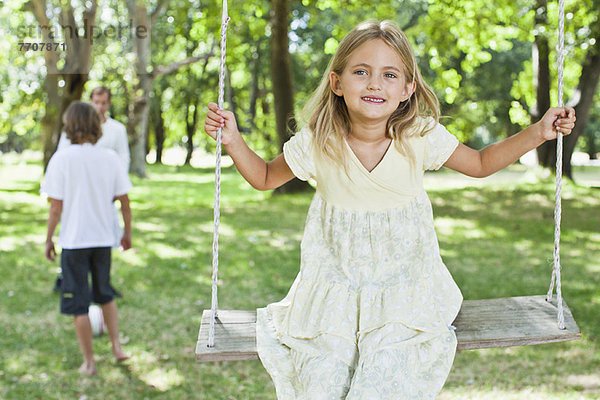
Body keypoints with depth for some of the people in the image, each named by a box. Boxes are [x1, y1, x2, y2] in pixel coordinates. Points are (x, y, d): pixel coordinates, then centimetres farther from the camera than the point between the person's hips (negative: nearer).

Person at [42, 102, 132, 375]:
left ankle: (89, 361, 14)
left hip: (74, 241, -3)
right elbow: (124, 202, 1)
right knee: (105, 294, 24)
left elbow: (56, 207, -11)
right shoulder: (110, 158, -3)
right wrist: (127, 233, 15)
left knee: (78, 304, 8)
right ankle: (116, 346, 21)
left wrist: (48, 240, 0)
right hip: (103, 239, 3)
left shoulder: (61, 159, -11)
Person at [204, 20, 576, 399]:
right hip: (335, 292, 1)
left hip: (406, 286, 0)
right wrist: (233, 140, -7)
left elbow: (481, 163, 9)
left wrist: (537, 133, -1)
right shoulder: (316, 143, -9)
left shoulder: (421, 137, -8)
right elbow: (266, 177, 9)